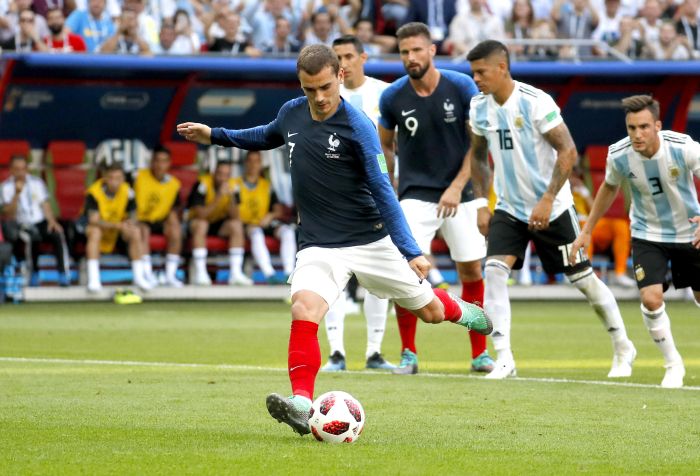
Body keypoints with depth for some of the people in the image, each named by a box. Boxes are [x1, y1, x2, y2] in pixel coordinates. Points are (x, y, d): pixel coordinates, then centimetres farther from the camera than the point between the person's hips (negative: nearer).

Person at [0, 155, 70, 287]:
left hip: (40, 222, 3)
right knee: (31, 238, -37)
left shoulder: (37, 183, 10)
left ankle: (63, 274, -26)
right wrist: (17, 193, -22)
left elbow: (45, 205, 9)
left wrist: (52, 221, -10)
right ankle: (34, 274, -23)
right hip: (21, 226, -3)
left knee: (58, 234, -28)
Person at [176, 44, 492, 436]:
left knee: (430, 311, 13)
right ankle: (302, 403, -28)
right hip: (320, 245, 2)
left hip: (372, 240, -2)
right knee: (304, 310, -26)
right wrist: (216, 135, 18)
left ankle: (458, 310, 49)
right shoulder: (292, 113, -2)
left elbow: (383, 193, -16)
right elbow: (269, 136, 25)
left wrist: (410, 251, -23)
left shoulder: (358, 127, -17)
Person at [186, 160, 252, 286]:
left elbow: (234, 216, -14)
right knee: (200, 225, -35)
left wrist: (231, 197, -30)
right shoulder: (203, 184, -21)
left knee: (237, 225, -22)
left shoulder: (232, 185, -8)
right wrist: (219, 197, -36)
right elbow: (201, 214, -31)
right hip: (197, 221, -4)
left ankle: (235, 273, -24)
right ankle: (200, 274, -37)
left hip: (219, 223, 4)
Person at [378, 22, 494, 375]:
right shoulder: (393, 97, -6)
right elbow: (384, 146, 10)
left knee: (471, 272, 5)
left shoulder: (461, 87, -9)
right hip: (415, 196, -1)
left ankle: (479, 353, 19)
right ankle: (408, 353, -3)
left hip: (461, 194, 1)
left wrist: (457, 187, -12)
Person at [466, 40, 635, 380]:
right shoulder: (479, 108, -1)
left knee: (584, 278, 5)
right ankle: (504, 359, -17)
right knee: (494, 270, -17)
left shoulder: (536, 102, -19)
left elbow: (568, 152, -19)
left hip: (552, 208, -5)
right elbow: (478, 157, 15)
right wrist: (481, 204, 7)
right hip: (509, 209, 5)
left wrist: (547, 201, -22)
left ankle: (623, 348, 25)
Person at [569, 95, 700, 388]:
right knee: (651, 298, -17)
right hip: (647, 234, 0)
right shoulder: (618, 155, -18)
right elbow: (609, 188, 4)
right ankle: (673, 365, 3)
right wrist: (586, 232, 9)